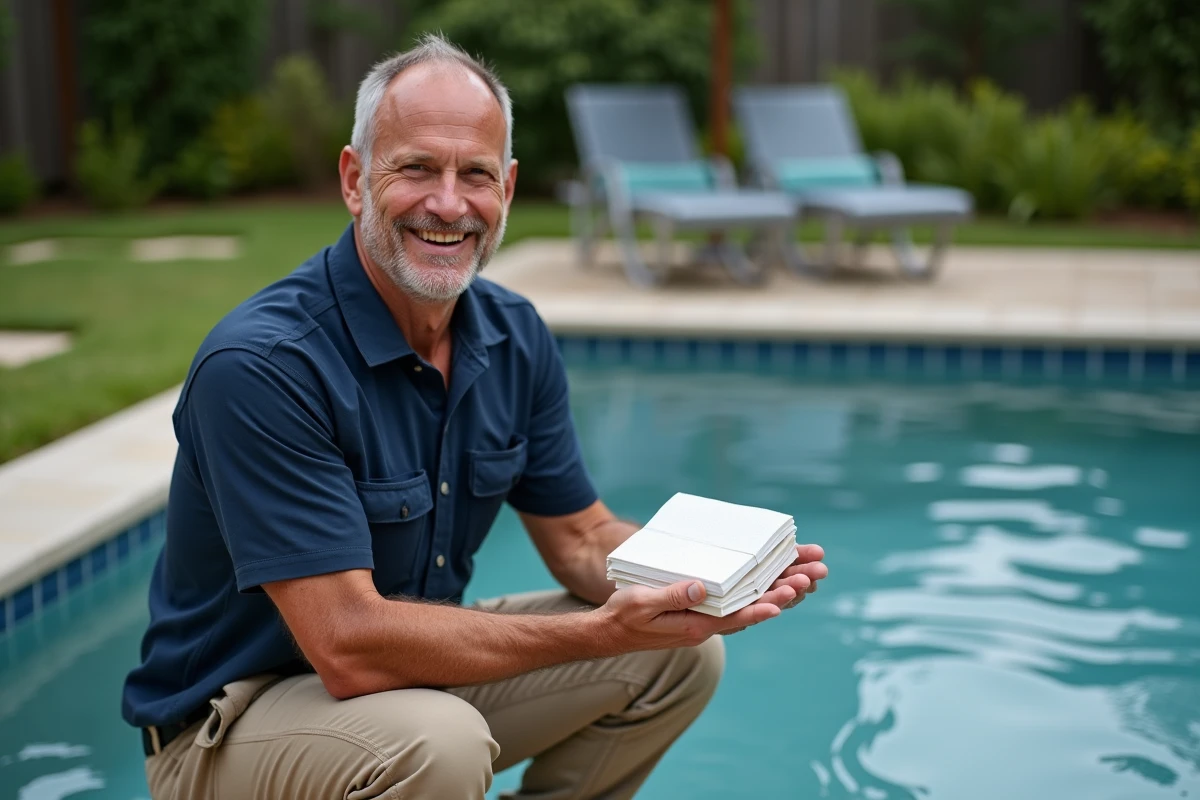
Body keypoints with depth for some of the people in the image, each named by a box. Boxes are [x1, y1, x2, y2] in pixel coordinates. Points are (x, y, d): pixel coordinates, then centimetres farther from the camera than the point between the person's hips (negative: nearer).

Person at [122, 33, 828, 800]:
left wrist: (713, 581, -17)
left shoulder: (514, 339, -4)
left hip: (413, 661, 7)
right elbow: (351, 646, -31)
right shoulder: (261, 364, -28)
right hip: (235, 716, -7)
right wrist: (603, 632, -32)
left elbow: (581, 539, 4)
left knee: (682, 654, -1)